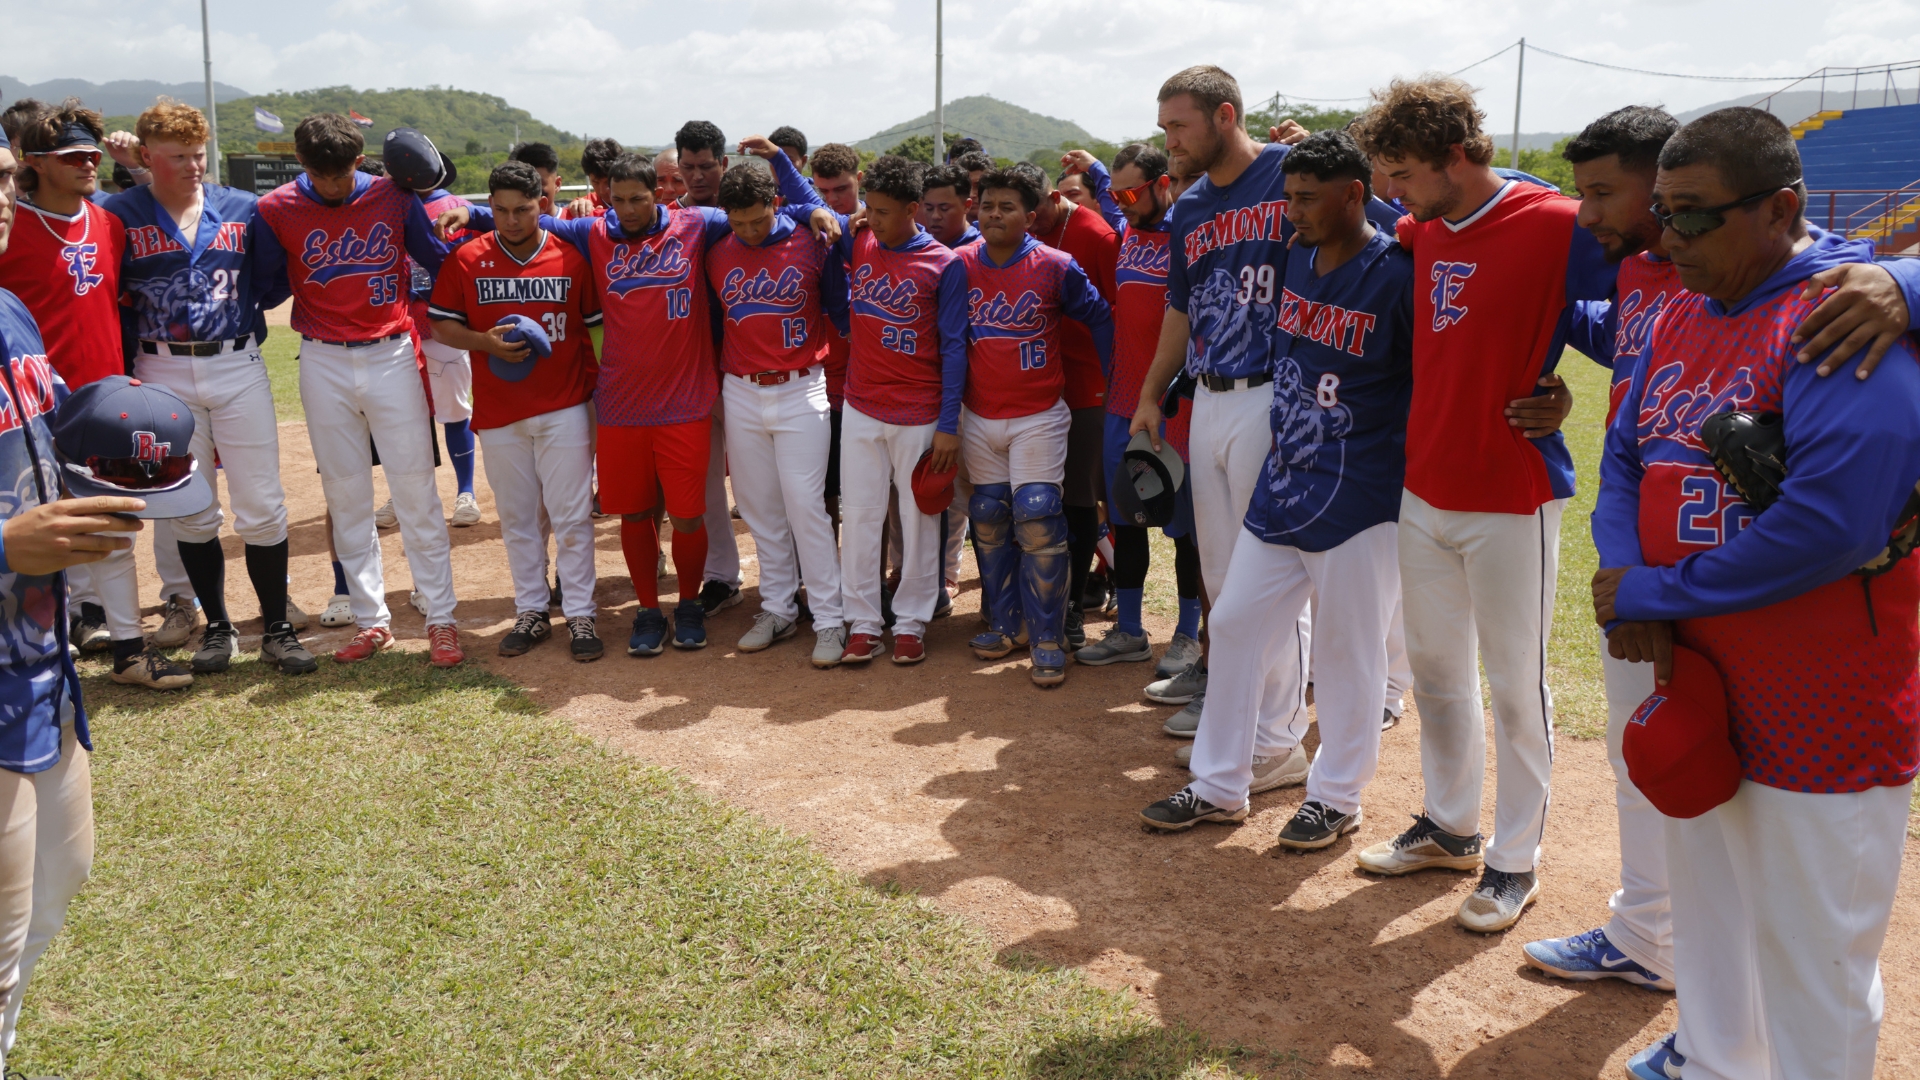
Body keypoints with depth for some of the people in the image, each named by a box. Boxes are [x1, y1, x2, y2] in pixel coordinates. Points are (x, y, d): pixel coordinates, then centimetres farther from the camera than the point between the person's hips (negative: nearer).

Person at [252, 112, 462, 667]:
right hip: (323, 364, 1)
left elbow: (439, 260, 5)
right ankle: (371, 620, 17)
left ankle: (441, 619, 6)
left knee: (416, 492, -1)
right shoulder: (276, 210, -2)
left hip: (392, 356, -1)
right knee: (346, 496, 7)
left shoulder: (394, 197, -2)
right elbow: (268, 284, 8)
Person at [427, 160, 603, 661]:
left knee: (571, 516, 1)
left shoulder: (573, 257, -1)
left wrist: (593, 382, -2)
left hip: (564, 408, -1)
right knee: (517, 518, 10)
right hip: (498, 412, 2)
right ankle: (530, 612, 21)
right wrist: (486, 343, -13)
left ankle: (580, 614, 9)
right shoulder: (465, 259, 1)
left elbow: (597, 325, 6)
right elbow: (441, 324, 5)